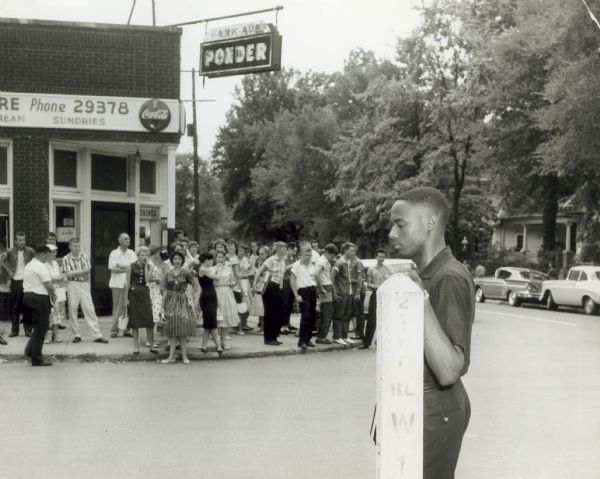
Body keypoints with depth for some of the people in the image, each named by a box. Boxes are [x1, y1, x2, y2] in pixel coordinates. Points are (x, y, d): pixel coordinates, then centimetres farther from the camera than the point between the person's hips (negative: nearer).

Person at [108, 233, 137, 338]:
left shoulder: (131, 253, 12)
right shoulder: (114, 253, 2)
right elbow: (113, 269, -8)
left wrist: (121, 266, -9)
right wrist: (127, 269, -8)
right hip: (117, 284, -3)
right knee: (117, 307, -2)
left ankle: (126, 330, 9)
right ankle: (114, 330, 4)